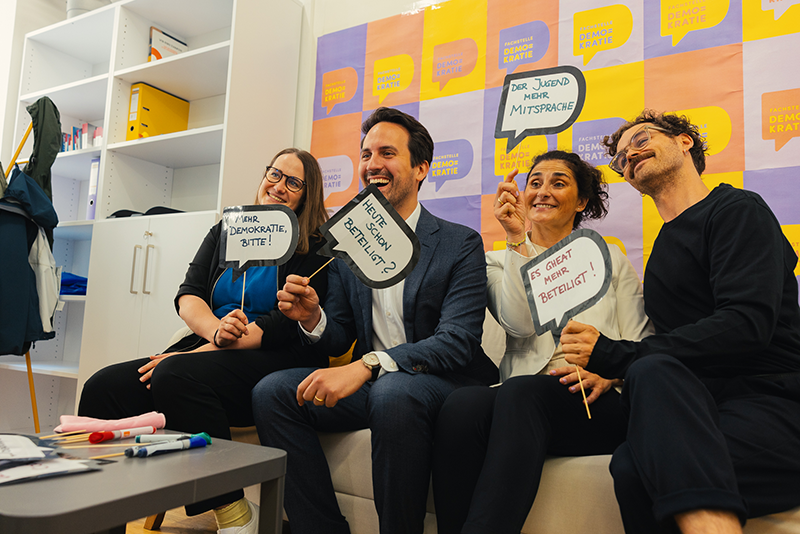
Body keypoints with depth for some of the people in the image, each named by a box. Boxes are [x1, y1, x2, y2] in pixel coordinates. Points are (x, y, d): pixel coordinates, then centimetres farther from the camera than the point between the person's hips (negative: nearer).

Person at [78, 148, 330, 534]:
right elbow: (188, 295, 8)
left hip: (273, 362, -6)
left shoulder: (314, 249, 0)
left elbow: (286, 325, -10)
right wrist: (217, 330, -15)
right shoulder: (225, 231, 18)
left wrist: (206, 350, -17)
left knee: (176, 376, -31)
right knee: (104, 386, -14)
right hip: (211, 350, 6)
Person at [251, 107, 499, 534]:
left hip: (442, 382, -5)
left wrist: (368, 366, -29)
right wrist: (312, 319, -13)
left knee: (392, 393, -37)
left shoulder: (460, 244, -4)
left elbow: (457, 341, -17)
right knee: (271, 392, -14)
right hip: (368, 385, 5)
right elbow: (341, 340, 12)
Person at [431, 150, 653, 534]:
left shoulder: (610, 259, 22)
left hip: (595, 405, 0)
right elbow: (520, 324, -2)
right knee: (461, 405, -35)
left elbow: (640, 345, 11)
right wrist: (517, 240, -7)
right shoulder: (500, 262, 20)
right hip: (521, 401, 1)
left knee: (520, 392, -36)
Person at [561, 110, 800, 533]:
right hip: (707, 406, 5)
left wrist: (614, 355, -17)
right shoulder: (663, 251, 21)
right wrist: (609, 373, -5)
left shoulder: (738, 210, 0)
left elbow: (746, 324, -16)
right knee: (633, 463, -30)